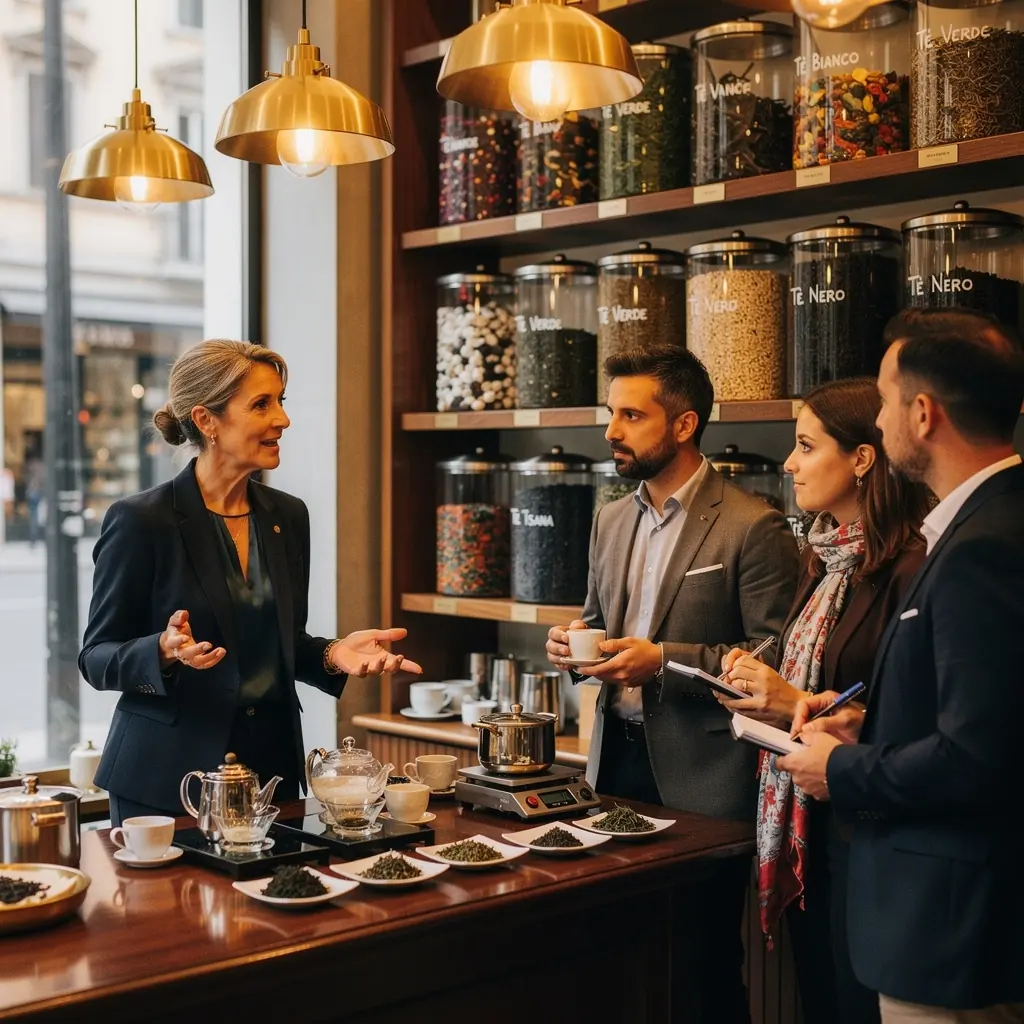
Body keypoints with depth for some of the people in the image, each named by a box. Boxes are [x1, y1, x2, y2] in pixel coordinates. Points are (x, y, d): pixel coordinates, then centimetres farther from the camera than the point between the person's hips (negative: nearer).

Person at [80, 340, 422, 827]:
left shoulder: (288, 516, 7)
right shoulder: (140, 521, -10)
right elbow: (97, 657, -6)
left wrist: (332, 654, -5)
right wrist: (166, 651, -26)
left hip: (272, 767, 5)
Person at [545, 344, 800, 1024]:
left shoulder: (752, 528, -11)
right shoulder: (612, 521, 12)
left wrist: (665, 660, -20)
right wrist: (575, 642, 1)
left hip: (699, 777, -6)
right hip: (618, 758, 6)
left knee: (705, 966, 4)